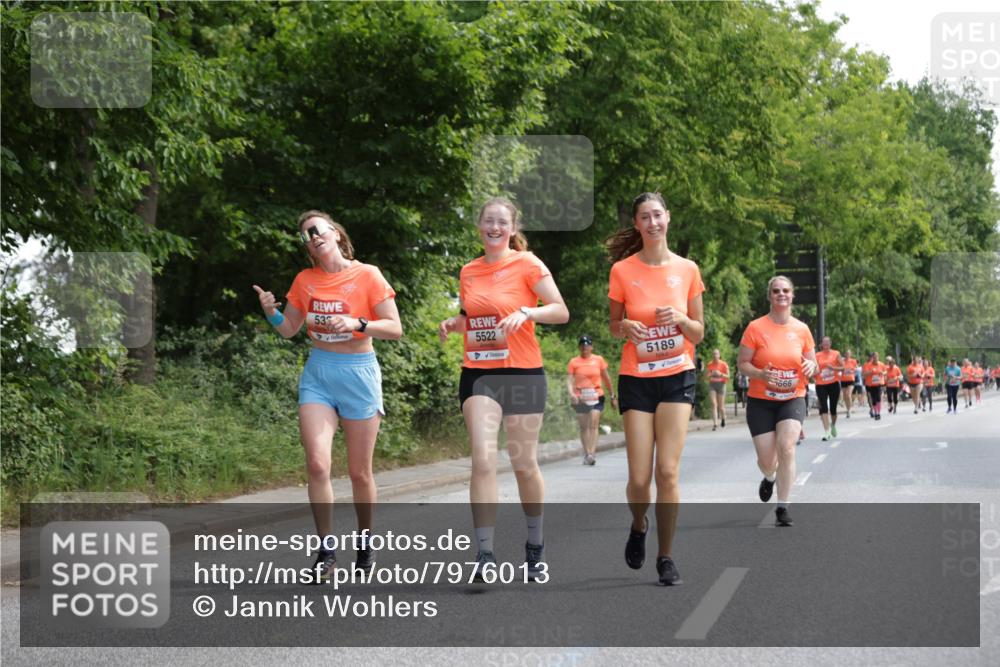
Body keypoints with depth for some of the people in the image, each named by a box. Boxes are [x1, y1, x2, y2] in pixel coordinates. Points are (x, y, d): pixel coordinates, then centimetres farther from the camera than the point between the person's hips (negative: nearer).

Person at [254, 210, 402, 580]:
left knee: (359, 472, 4)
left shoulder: (367, 275, -5)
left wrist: (358, 323, -22)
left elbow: (395, 328, -6)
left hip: (358, 373, -2)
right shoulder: (305, 280, 6)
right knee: (317, 464, -13)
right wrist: (271, 312, -6)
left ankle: (365, 541, 26)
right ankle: (327, 550, -4)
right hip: (317, 374, 3)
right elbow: (289, 329, 14)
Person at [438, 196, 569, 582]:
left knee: (524, 464, 6)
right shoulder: (468, 272, 10)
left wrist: (527, 311, -23)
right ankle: (485, 553, -11)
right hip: (478, 373, 3)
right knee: (483, 461, -12)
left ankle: (535, 548, 25)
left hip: (523, 373, -3)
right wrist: (453, 325, 4)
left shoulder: (527, 265, -3)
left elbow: (561, 312, -7)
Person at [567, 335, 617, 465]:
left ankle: (591, 454, -20)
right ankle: (586, 454, 13)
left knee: (593, 424, -13)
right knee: (584, 426, 6)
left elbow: (606, 378, 13)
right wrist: (571, 393, -22)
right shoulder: (574, 362, 4)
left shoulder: (599, 360, 6)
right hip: (580, 398, 1)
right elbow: (569, 379, -4)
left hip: (596, 396, -1)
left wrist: (612, 396, 15)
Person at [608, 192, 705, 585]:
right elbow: (614, 327, 9)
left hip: (677, 377, 0)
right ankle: (638, 527, 30)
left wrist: (680, 319, -13)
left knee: (668, 471, -9)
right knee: (639, 478, -4)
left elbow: (698, 334, 8)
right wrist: (626, 326, -13)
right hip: (636, 379, 0)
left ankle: (666, 557, 4)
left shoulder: (687, 270, 2)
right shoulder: (623, 270, -1)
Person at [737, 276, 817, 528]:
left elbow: (813, 364, 11)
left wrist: (811, 367, -13)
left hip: (793, 399, 1)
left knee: (787, 447, -21)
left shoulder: (801, 329, 2)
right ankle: (769, 477, 41)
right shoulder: (756, 328, -7)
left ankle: (783, 507, -10)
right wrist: (761, 374, -24)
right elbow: (742, 363, -5)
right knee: (767, 460, 0)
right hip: (761, 401, -1)